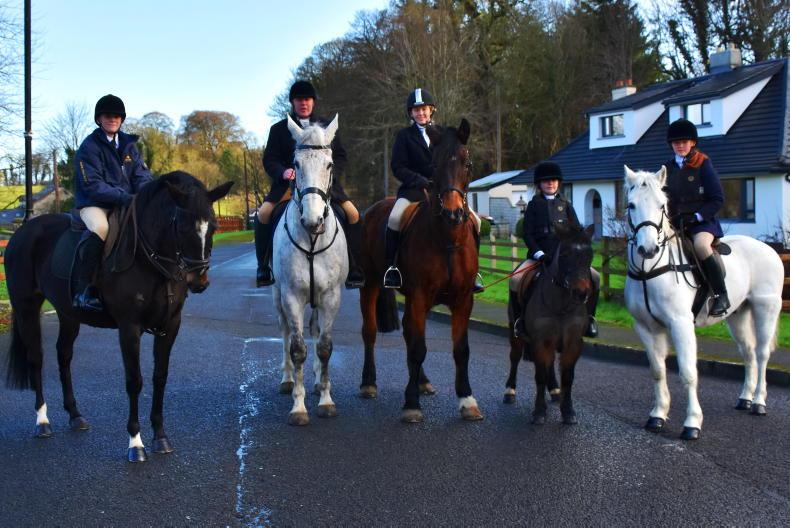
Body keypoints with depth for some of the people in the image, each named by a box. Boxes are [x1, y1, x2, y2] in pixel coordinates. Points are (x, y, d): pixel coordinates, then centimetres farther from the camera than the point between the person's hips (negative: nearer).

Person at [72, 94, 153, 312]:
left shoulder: (128, 144, 13)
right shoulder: (89, 147, -5)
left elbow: (142, 175, 7)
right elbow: (93, 185, -14)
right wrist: (123, 196, -26)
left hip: (127, 202, 6)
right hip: (94, 204, -6)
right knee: (100, 229, -37)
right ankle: (83, 291, -32)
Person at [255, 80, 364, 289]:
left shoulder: (327, 127, 16)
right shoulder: (279, 129, 12)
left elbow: (340, 156, 13)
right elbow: (269, 159, 6)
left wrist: (332, 173, -8)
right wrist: (283, 172, -16)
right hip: (289, 183, -1)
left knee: (352, 213, -18)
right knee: (264, 213, -23)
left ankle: (353, 271, -10)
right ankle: (263, 268, -8)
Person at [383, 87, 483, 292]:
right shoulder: (404, 135, 7)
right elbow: (397, 167, -2)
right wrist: (420, 181, -16)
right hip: (413, 189, -3)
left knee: (474, 220, -11)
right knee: (395, 217, -32)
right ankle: (391, 268, -19)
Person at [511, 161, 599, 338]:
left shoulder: (565, 204, 14)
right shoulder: (534, 205, 10)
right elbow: (527, 234, 1)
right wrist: (539, 254, -14)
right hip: (539, 255, -1)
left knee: (595, 277, -18)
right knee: (515, 280, -27)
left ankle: (588, 316, 1)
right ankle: (520, 318, -6)